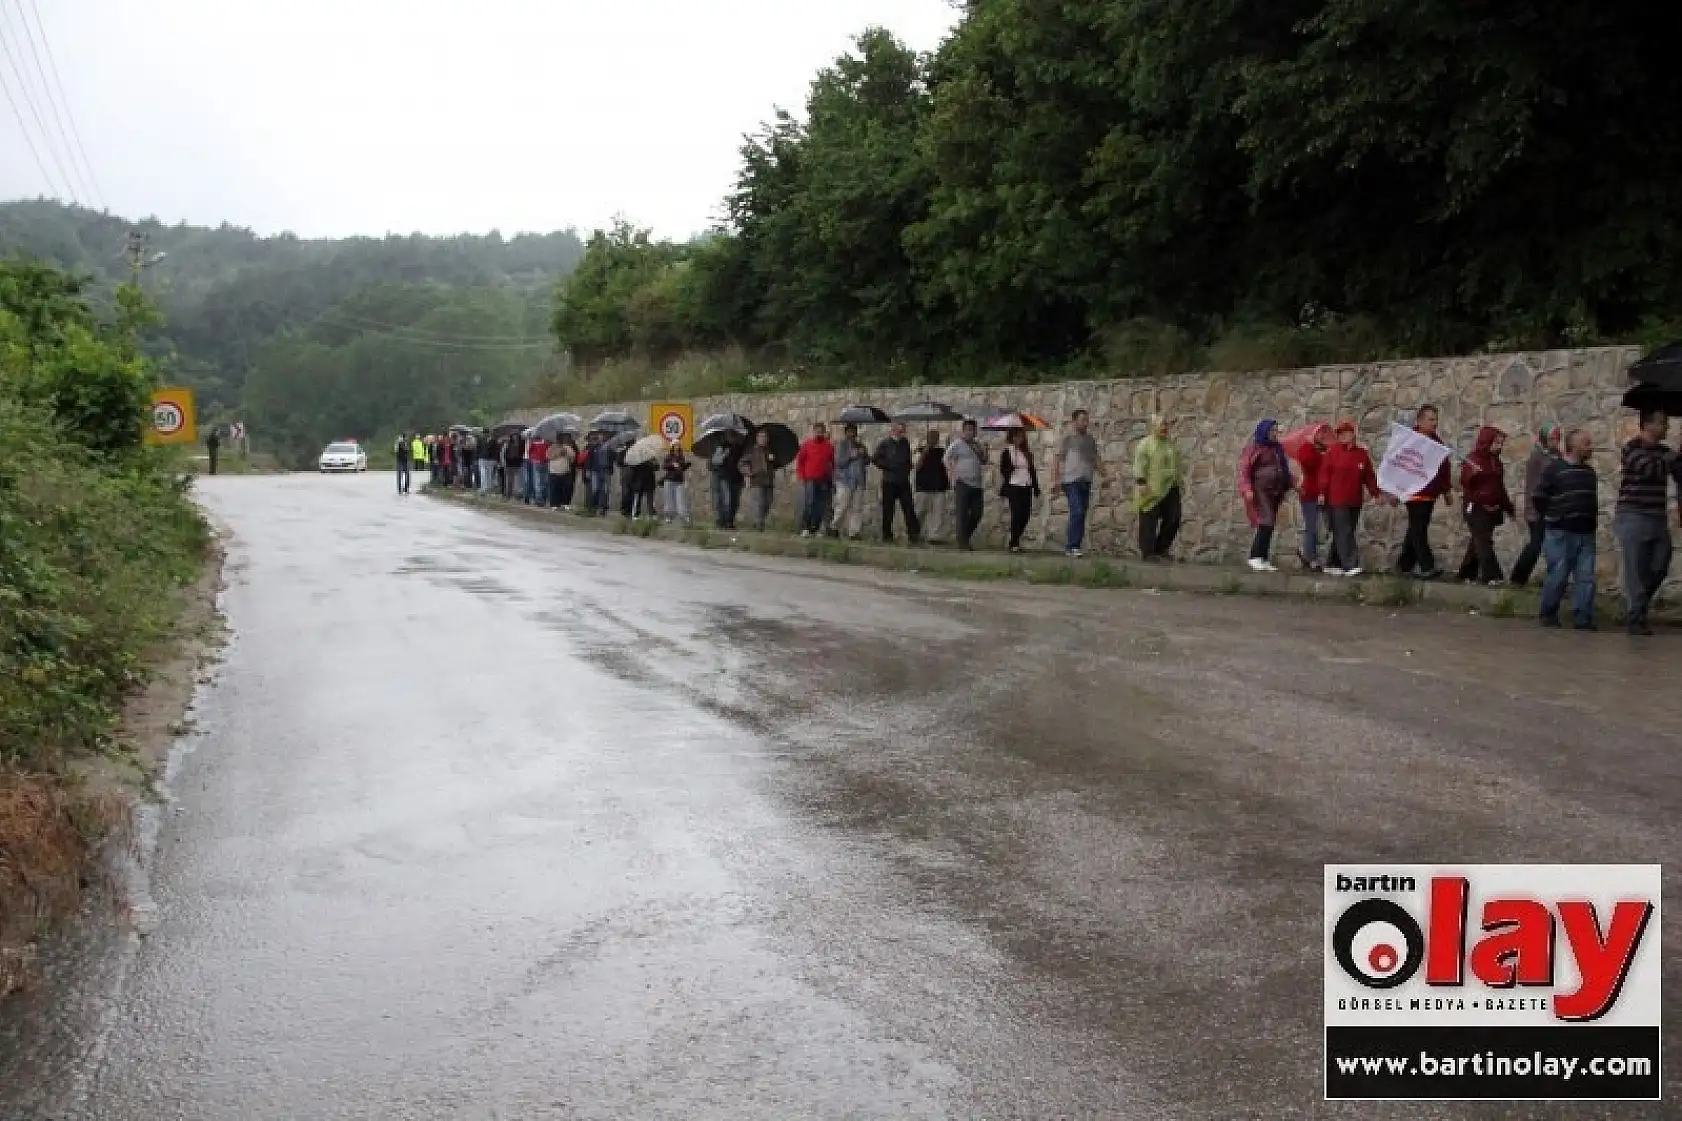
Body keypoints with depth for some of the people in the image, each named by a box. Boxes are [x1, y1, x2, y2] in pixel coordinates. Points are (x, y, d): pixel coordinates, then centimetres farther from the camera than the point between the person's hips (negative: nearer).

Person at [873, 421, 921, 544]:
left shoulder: (905, 443, 11)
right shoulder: (885, 443, -2)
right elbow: (875, 459, -4)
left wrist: (907, 470, 6)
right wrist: (889, 467, -11)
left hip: (904, 481, 3)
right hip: (889, 482, -3)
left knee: (909, 508, -3)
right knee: (888, 510, 2)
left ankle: (914, 534, -2)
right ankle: (887, 536, 10)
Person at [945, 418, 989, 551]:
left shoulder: (978, 445, 16)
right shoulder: (956, 444, -2)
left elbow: (984, 462, 22)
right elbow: (947, 460, -3)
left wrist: (984, 452, 2)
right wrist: (954, 475, -11)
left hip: (977, 484, 6)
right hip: (962, 484, -6)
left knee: (977, 514, 6)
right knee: (962, 514, -5)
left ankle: (965, 536, 24)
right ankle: (963, 543, -2)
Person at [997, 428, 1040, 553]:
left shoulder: (1028, 453, 16)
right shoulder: (1007, 452, 0)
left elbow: (1032, 471, 19)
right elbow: (1003, 471, -4)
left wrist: (1036, 489, 15)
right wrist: (1003, 491, -10)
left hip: (1026, 487, 5)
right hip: (1014, 487, -5)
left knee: (1025, 515, 2)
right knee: (1017, 514, -11)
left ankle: (1015, 540, 17)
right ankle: (1014, 544, -6)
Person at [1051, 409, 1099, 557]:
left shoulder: (1090, 439, 18)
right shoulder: (1067, 436, -1)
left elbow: (1095, 460, 24)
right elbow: (1056, 458, -4)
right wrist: (1055, 479, -11)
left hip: (1086, 481, 7)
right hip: (1071, 480, -7)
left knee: (1081, 515, 5)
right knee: (1077, 512, -18)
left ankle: (1072, 546, 10)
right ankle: (1072, 546, -16)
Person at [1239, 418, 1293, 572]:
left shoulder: (1277, 449, 16)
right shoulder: (1254, 448, -5)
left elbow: (1284, 469, 22)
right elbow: (1244, 468, -10)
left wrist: (1290, 484, 9)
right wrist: (1247, 490, -19)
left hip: (1274, 492, 7)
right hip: (1260, 491, -7)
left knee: (1269, 526, 5)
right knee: (1266, 524, -18)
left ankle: (1264, 559, 9)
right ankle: (1255, 557, -12)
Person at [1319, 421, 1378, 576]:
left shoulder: (1361, 453, 10)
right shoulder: (1332, 452, -3)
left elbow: (1369, 476, 10)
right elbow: (1324, 474, -6)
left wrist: (1375, 493, 5)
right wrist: (1322, 493, -11)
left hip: (1355, 502, 6)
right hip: (1336, 501, -6)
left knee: (1345, 533, 9)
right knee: (1344, 533, -10)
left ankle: (1332, 564, 18)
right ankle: (1350, 565, -14)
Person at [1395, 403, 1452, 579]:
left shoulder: (1437, 441, 15)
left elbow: (1444, 466, 22)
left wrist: (1446, 489, 21)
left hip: (1430, 494, 8)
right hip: (1415, 492, -8)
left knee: (1416, 530, 12)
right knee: (1419, 530, -9)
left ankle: (1405, 565, 18)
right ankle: (1427, 567, -14)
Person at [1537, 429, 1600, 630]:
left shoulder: (1589, 471, 15)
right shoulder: (1553, 467, -6)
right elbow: (1538, 498, -5)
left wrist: (1592, 521, 16)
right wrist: (1551, 519, 1)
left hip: (1585, 533, 6)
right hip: (1561, 533, -6)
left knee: (1586, 577, -1)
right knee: (1557, 575, -3)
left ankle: (1582, 618, 2)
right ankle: (1548, 614, 11)